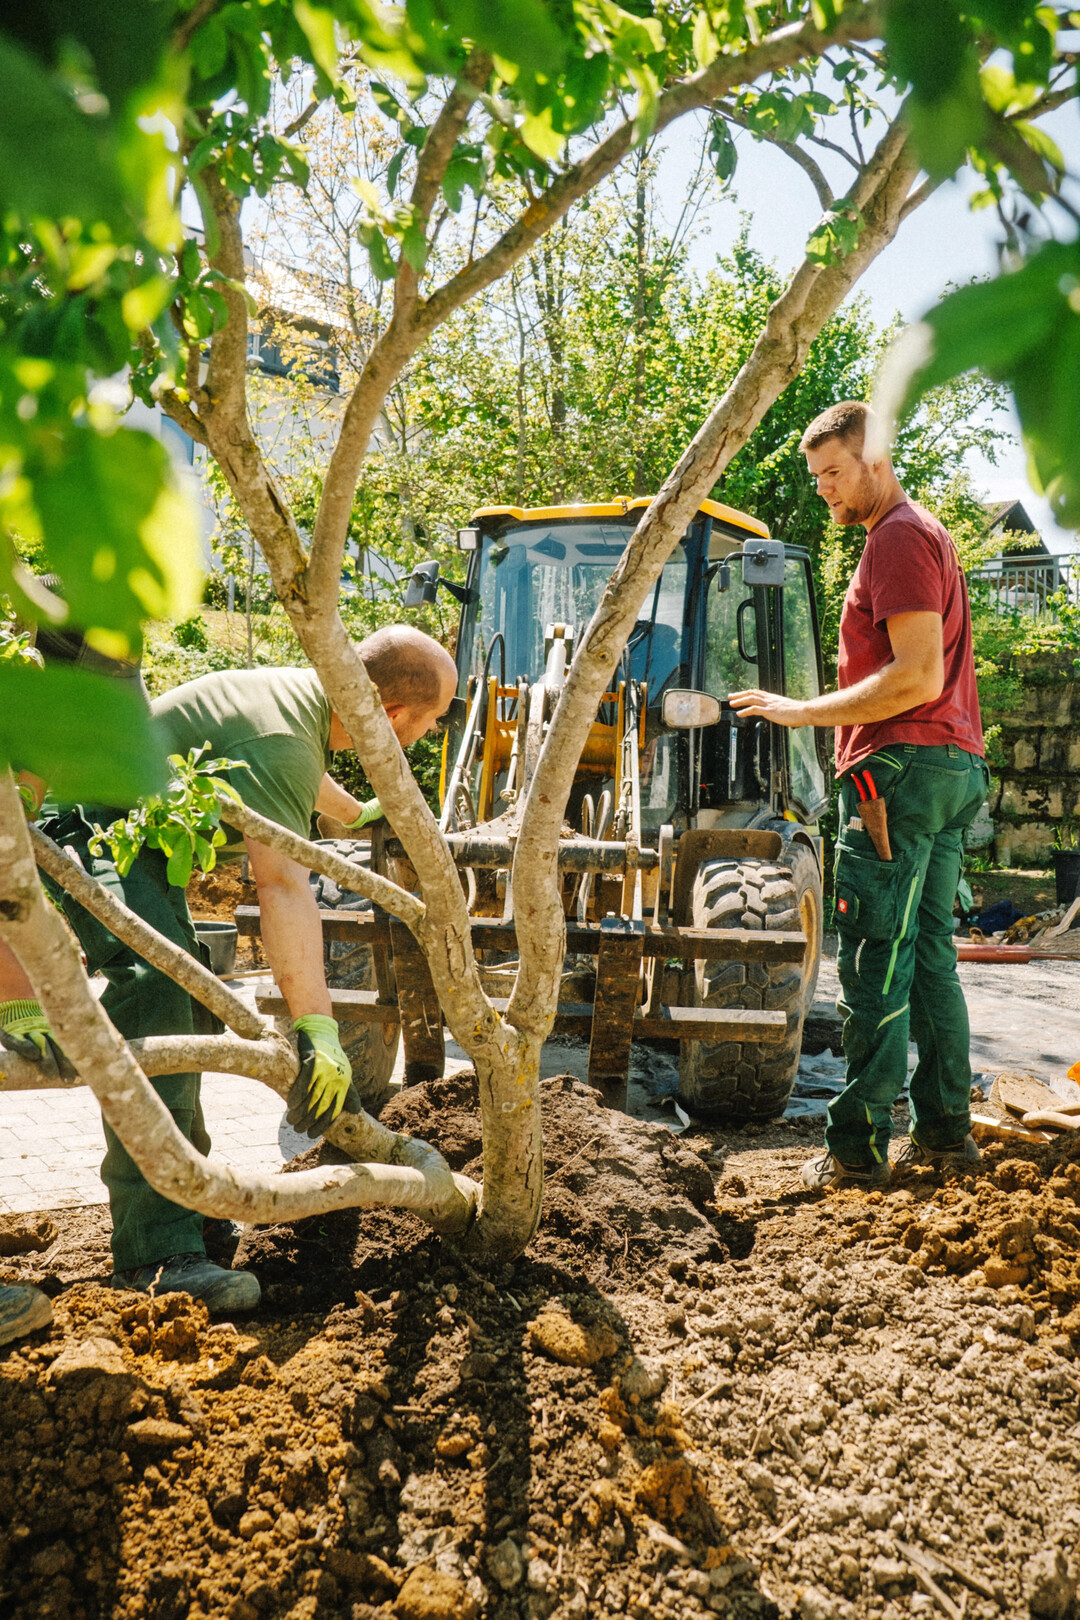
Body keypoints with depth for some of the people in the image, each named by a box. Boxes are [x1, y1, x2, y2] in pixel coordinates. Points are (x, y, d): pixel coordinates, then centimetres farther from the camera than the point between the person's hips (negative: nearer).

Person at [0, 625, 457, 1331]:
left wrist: (356, 814, 45)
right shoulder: (281, 737, -30)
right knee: (157, 989, -28)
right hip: (86, 828, -11)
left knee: (189, 1004, 16)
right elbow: (284, 884, -41)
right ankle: (158, 1248, -33)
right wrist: (317, 1026, -45)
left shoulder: (304, 692, 2)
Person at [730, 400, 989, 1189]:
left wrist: (806, 712, -17)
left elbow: (919, 678, -20)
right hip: (952, 768, 11)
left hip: (902, 767, -11)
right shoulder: (926, 533, 23)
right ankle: (946, 1129, 19)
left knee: (875, 963, -8)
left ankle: (859, 1149, -4)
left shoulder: (899, 539, -10)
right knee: (929, 955, 13)